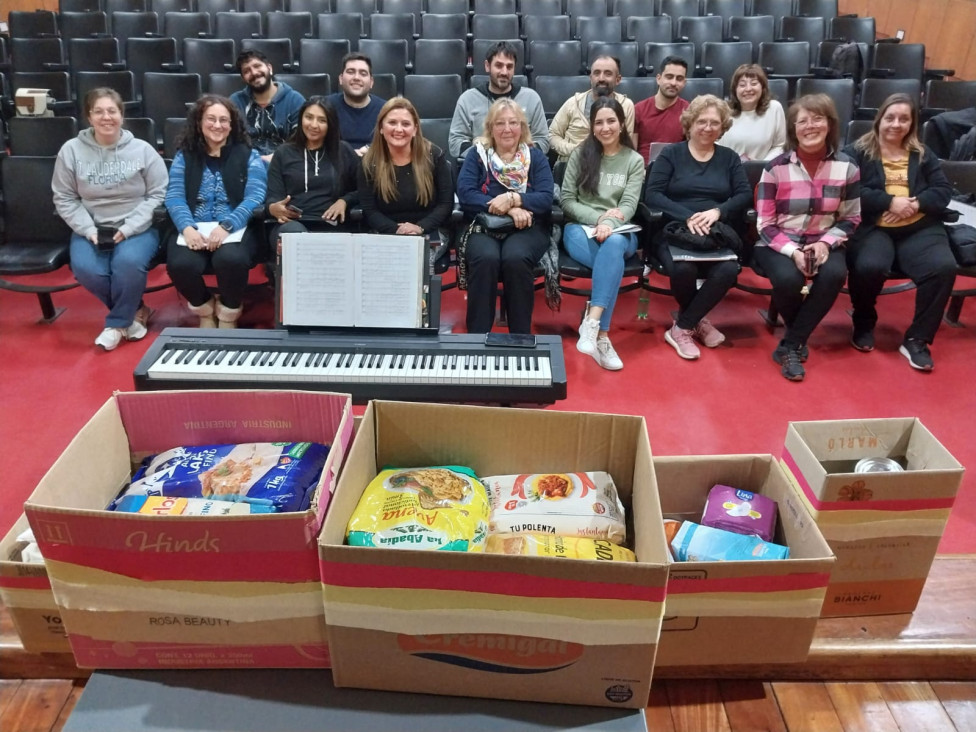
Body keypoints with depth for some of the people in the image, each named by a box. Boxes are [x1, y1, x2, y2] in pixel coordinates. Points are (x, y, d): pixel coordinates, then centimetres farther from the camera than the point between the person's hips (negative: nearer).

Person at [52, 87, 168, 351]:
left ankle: (117, 322, -8)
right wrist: (89, 230, -10)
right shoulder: (71, 150, 3)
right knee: (85, 269, -27)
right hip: (91, 229, 2)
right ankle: (135, 310, -1)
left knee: (129, 262, -33)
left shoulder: (142, 150, 0)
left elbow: (158, 194, -2)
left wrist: (128, 228, -13)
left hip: (137, 228, -2)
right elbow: (64, 198, 6)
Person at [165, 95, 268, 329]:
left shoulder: (248, 155, 8)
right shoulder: (184, 156, 14)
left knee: (231, 259, -35)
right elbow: (174, 196, 2)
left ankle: (229, 313, -2)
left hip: (236, 227, -2)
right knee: (180, 264, -29)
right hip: (193, 229, 2)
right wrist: (187, 228, -19)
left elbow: (255, 197, -6)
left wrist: (226, 226, -21)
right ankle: (204, 310, 6)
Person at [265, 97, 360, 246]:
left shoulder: (343, 151, 18)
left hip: (330, 227, 0)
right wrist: (274, 208, -14)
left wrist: (344, 201, -5)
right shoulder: (283, 153, 19)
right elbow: (273, 197, 10)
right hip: (291, 224, 0)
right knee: (293, 231, -39)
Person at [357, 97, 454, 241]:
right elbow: (369, 211, -1)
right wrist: (396, 230, -19)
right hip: (385, 236, 1)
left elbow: (446, 204, 0)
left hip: (427, 234, 0)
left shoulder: (434, 155, 3)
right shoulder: (369, 162, 3)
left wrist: (420, 227, -16)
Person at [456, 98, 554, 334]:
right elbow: (465, 194, -5)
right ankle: (477, 335, -23)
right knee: (486, 258, -33)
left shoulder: (536, 156, 12)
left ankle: (521, 337, -19)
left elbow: (546, 199, -1)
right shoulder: (476, 154, 11)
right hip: (483, 227, 0)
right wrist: (508, 209, -16)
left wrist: (512, 198, -18)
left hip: (527, 228, 0)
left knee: (516, 258, -33)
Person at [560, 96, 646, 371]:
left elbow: (629, 205, -2)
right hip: (580, 228, 0)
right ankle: (602, 335, -37)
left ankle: (592, 324, -47)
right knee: (613, 261, -35)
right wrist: (599, 217, -12)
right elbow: (566, 200, 3)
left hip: (619, 233, 1)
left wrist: (609, 225, -24)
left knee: (613, 244, -39)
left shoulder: (635, 161, 9)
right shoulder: (580, 155, 10)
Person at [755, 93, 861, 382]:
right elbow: (765, 224, -6)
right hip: (778, 243, -2)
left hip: (822, 243, 2)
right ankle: (799, 339, -1)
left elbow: (851, 218, 6)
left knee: (834, 274, -31)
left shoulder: (847, 167, 1)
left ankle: (790, 346, -16)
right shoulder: (775, 168, -7)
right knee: (788, 279, -34)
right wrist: (793, 251, -21)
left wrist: (825, 243, -14)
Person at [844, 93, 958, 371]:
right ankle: (864, 324, -2)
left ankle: (917, 339, -10)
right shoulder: (858, 151, 8)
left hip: (920, 229, 4)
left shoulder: (923, 154, 20)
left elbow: (944, 191, 11)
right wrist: (890, 201, -14)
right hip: (873, 228, -3)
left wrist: (916, 204, -9)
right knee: (869, 267, -35)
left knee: (944, 267, -26)